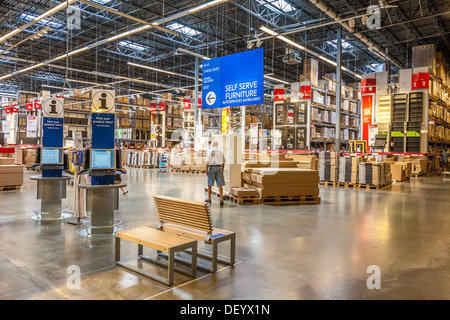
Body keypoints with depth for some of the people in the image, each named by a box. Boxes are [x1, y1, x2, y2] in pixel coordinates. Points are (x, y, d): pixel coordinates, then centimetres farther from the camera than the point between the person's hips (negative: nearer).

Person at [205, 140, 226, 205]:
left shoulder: (210, 151, -4)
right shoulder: (221, 152, 9)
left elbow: (207, 161, -11)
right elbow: (223, 162, 14)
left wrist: (206, 170, -8)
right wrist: (222, 170, 23)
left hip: (211, 168, -2)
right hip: (219, 168, 3)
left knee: (209, 184, 12)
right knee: (220, 185, -1)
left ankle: (209, 198, 20)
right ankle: (221, 199, -10)